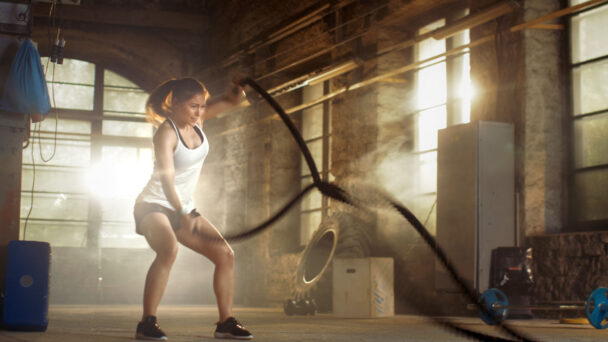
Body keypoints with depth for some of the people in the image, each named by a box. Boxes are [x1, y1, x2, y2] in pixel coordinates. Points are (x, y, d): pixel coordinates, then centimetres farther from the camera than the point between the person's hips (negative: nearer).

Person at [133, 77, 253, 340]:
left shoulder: (196, 119, -1)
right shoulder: (166, 133, -22)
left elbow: (232, 100, 6)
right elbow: (166, 177, -31)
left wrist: (237, 90, -18)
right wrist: (183, 215, -40)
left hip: (183, 208, 8)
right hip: (154, 205, -8)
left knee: (225, 255, 0)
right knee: (168, 250, -36)